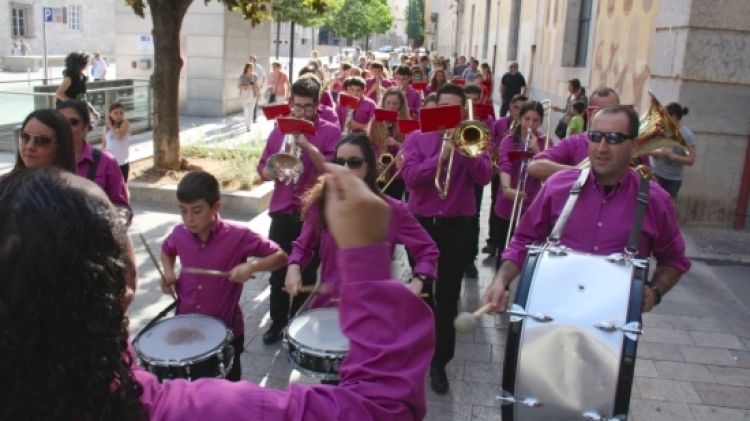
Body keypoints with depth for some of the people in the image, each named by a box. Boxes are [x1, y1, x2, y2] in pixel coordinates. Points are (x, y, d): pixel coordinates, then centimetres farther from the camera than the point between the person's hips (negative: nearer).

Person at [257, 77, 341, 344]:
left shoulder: (330, 132, -4)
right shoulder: (279, 130, 9)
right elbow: (263, 168, 9)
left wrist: (307, 145, -23)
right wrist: (275, 173, -12)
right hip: (282, 213, 3)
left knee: (306, 274, 9)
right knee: (278, 271, 9)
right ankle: (277, 321, 25)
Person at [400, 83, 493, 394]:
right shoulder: (416, 139, 2)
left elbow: (484, 177, -10)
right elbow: (410, 177, -13)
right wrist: (440, 156, -21)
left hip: (457, 227, 0)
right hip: (421, 223, 1)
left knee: (447, 296, 3)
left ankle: (439, 361, 13)